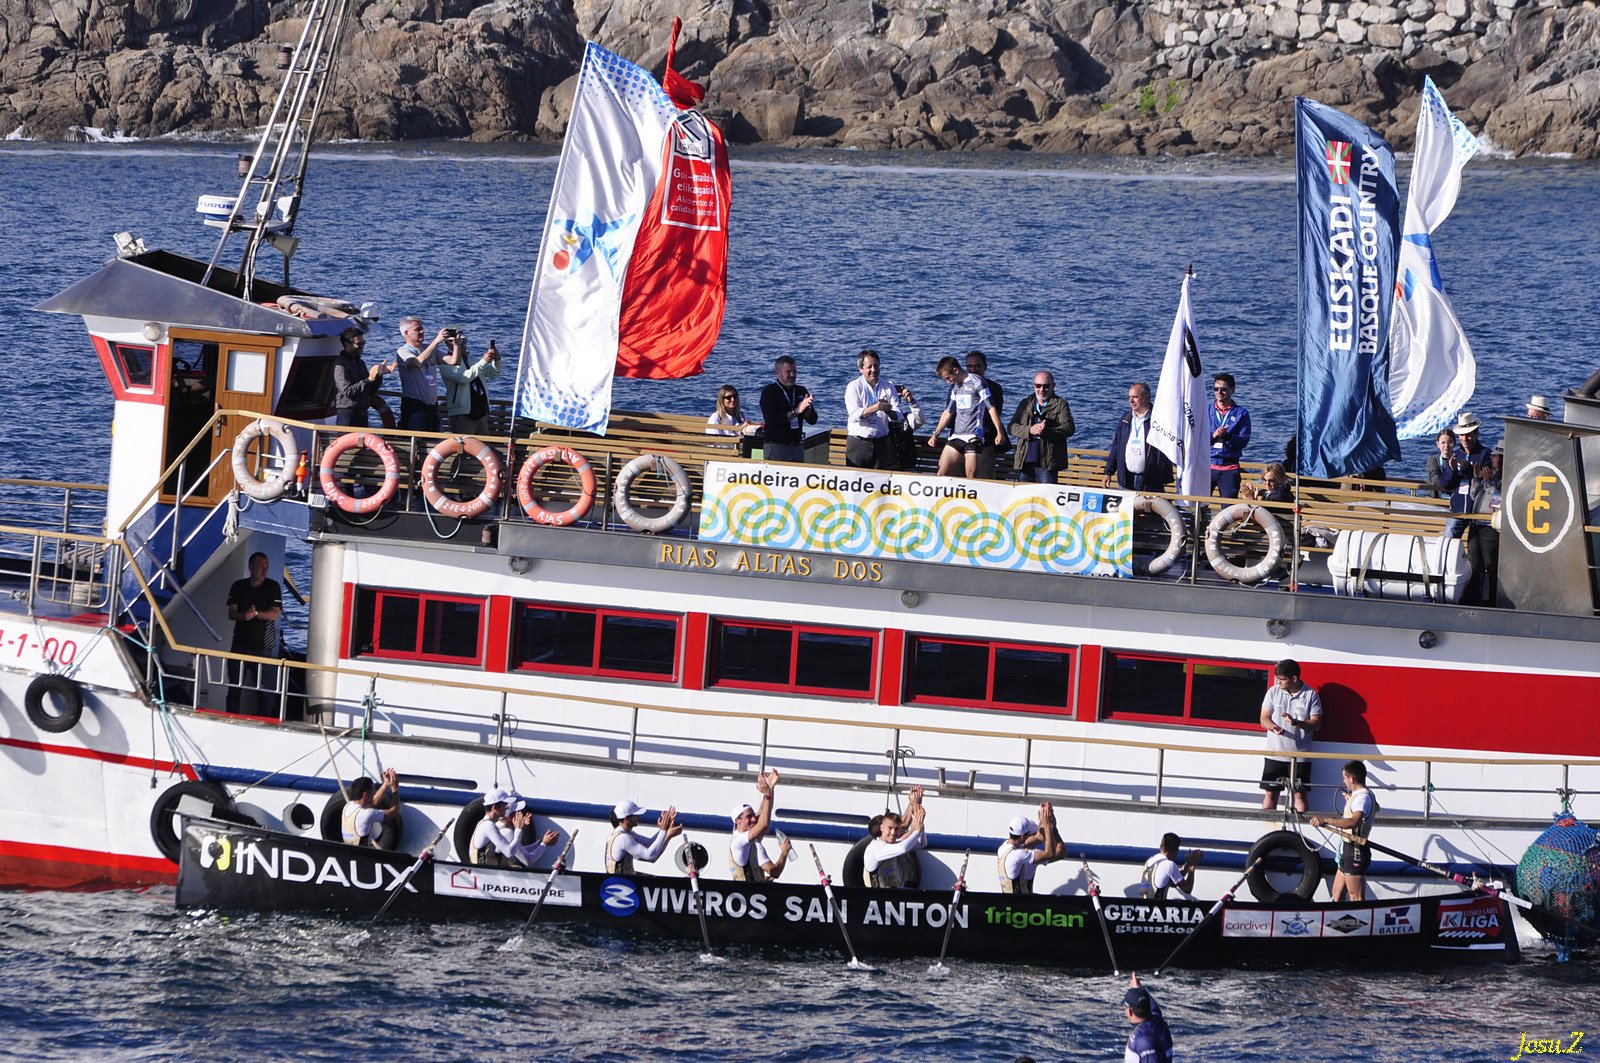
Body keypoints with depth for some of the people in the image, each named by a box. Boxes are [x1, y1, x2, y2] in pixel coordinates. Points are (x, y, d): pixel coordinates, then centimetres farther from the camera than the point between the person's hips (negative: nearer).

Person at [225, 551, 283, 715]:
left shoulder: (273, 587, 2)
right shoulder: (238, 586, 9)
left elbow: (275, 614, -7)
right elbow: (231, 613, 1)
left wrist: (256, 614, -24)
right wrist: (243, 615, -21)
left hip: (263, 647, -2)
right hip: (240, 644, 2)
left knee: (263, 688, -5)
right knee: (234, 687, 3)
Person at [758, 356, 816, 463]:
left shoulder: (801, 391, 13)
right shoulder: (769, 392, -3)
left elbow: (812, 420, 11)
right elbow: (771, 420, -15)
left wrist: (807, 409, -12)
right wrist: (796, 411, -17)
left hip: (798, 445, 5)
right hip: (776, 446, -5)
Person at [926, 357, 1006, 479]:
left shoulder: (977, 382, -7)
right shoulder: (955, 387, 15)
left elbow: (991, 408, -9)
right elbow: (948, 412, 23)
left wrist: (999, 432, -13)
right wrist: (935, 435, 22)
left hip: (974, 436, -7)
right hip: (956, 436, 7)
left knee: (971, 476, -10)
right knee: (943, 472, 0)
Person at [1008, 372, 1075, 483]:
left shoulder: (1060, 404, 5)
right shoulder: (1025, 404, 16)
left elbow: (1069, 428, -8)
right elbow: (1012, 427, 6)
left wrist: (1046, 432, -24)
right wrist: (1030, 430, -15)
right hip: (1025, 462, 4)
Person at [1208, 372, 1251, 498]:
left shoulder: (1241, 413, 4)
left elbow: (1244, 440, -4)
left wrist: (1227, 436, -22)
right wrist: (1213, 436, -16)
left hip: (1230, 468, -1)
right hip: (1207, 465, 1)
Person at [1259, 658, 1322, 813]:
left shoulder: (1311, 695, -2)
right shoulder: (1274, 692, 5)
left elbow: (1316, 723, -5)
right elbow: (1264, 719, 4)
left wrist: (1296, 723, -23)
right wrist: (1274, 727, -19)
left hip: (1300, 755, -2)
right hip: (1274, 753, 2)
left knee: (1299, 794, -2)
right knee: (1271, 793, 2)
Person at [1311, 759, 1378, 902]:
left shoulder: (1362, 797, -20)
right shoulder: (1367, 795, 13)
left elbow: (1354, 822, -39)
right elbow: (1376, 808, 37)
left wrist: (1325, 820, -41)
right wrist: (1350, 800, 48)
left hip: (1355, 852, -11)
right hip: (1348, 851, 11)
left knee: (1356, 899, -9)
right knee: (1337, 894, 17)